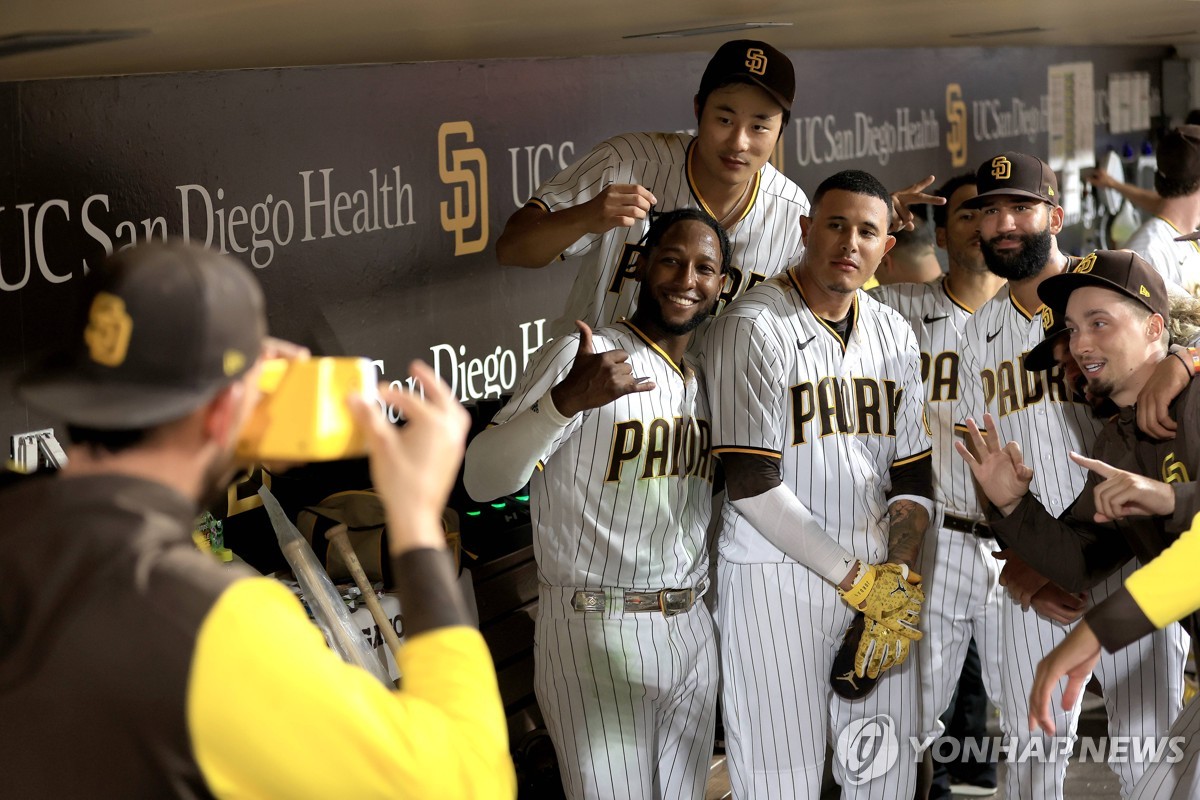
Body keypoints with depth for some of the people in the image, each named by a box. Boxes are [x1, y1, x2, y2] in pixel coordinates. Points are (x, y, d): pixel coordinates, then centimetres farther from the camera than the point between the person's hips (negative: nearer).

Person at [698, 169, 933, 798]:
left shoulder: (894, 334, 11)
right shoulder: (751, 328, -9)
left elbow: (912, 475, 11)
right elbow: (752, 485, -14)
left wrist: (900, 578, -4)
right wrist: (855, 578, -13)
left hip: (882, 579, 6)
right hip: (776, 578, -5)